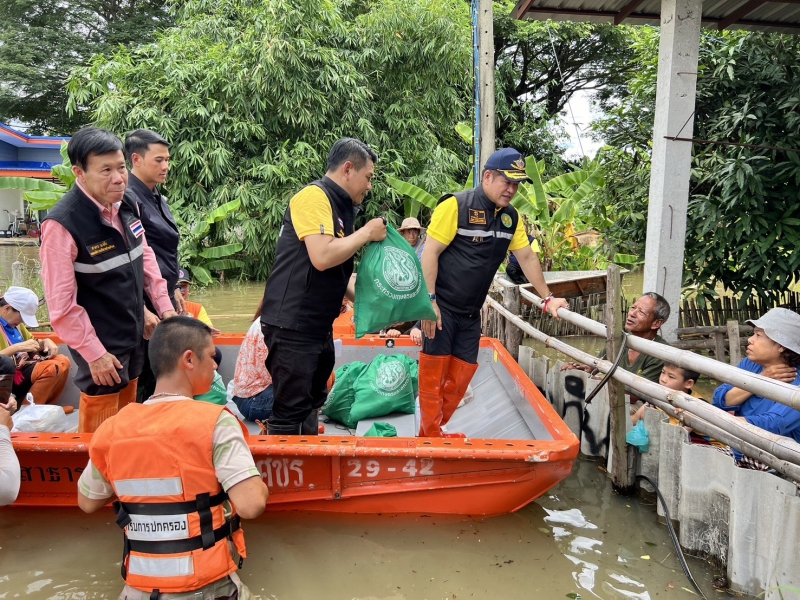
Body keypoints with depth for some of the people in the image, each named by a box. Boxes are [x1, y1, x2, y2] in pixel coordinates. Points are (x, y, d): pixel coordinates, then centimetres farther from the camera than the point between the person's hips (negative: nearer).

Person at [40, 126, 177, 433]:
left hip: (134, 335, 7)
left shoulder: (128, 203, -3)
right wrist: (94, 354, -18)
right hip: (101, 344, -7)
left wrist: (165, 307, 9)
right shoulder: (62, 223, -24)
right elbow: (61, 303, -21)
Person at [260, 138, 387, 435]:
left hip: (319, 325, 10)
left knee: (312, 403, 18)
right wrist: (366, 233, -13)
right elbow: (322, 257, -27)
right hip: (292, 325, -10)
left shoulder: (340, 207, 15)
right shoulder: (314, 196, -13)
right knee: (291, 409, -4)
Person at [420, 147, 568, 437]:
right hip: (441, 306, -6)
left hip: (471, 312, 7)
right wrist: (429, 301, -18)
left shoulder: (511, 217, 8)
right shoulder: (456, 205, -12)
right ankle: (432, 435, 14)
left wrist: (547, 298, 13)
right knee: (433, 372, 0)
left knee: (460, 376, 7)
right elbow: (430, 253, -14)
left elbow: (527, 257, 15)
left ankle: (432, 432, 22)